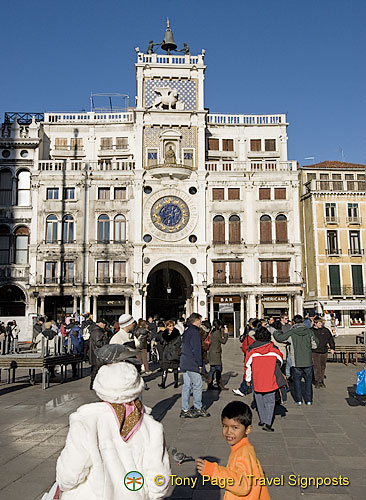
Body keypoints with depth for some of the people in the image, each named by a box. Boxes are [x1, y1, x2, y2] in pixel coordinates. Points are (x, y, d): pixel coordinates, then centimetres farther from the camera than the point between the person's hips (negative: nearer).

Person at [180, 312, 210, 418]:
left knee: (186, 385, 9)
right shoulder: (195, 332, -13)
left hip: (184, 362, 9)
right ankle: (198, 408, 7)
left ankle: (185, 410, 10)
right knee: (197, 385, 0)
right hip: (192, 364, -9)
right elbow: (196, 349, -16)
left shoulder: (186, 331, 16)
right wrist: (199, 364, -11)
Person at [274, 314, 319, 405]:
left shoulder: (291, 333, -9)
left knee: (297, 380, 12)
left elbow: (279, 337, -5)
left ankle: (299, 400, 13)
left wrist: (276, 332, 14)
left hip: (296, 362, -1)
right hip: (308, 361, 2)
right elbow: (315, 344, 7)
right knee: (308, 380, 14)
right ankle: (309, 400, 16)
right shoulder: (309, 331, -2)